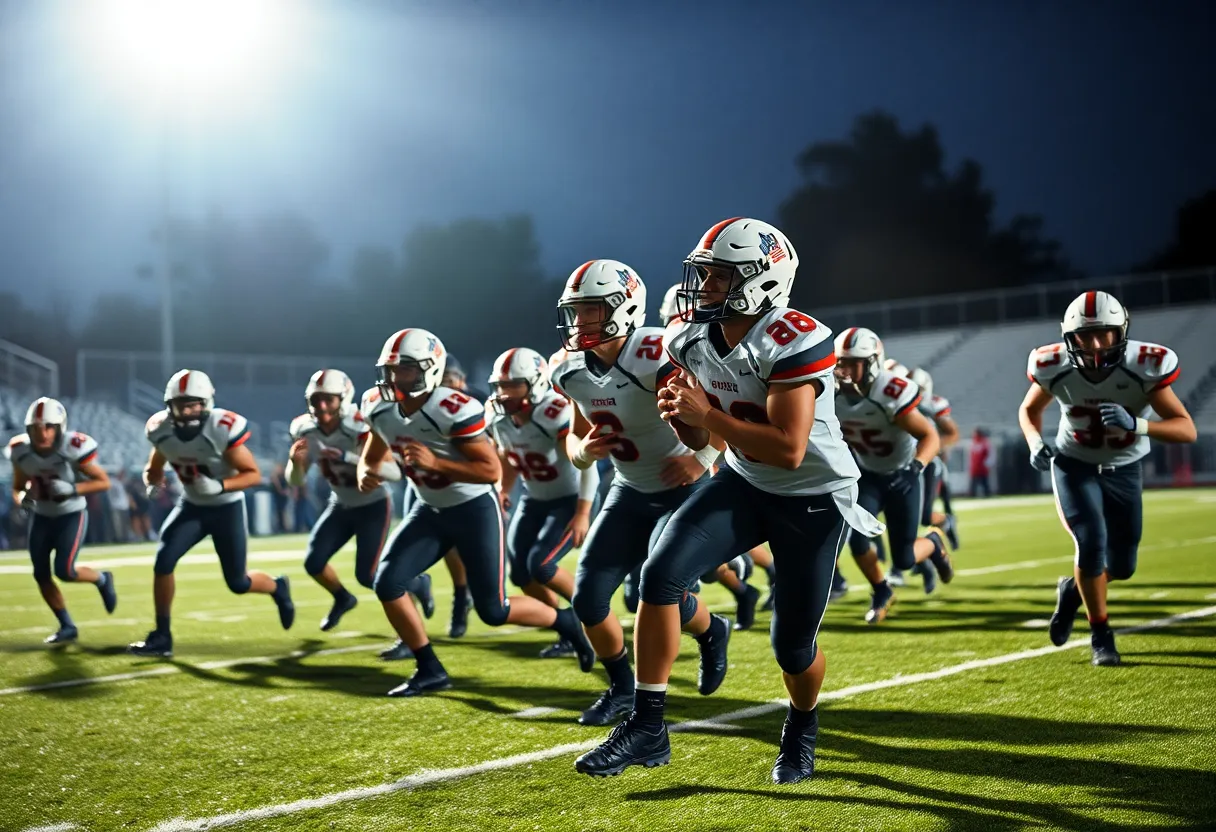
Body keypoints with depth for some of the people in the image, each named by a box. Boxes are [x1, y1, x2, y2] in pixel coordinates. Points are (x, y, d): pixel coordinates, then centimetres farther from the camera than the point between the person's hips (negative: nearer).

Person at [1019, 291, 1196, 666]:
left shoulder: (1145, 367, -26)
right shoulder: (1055, 367, -21)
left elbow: (1187, 430, -28)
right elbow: (1029, 409, 2)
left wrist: (1134, 425, -44)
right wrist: (1035, 443, -19)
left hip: (1123, 471, 1)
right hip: (1074, 466, -1)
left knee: (1122, 566, 6)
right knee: (1091, 542, -21)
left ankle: (1073, 590, 40)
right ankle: (1100, 634, 1)